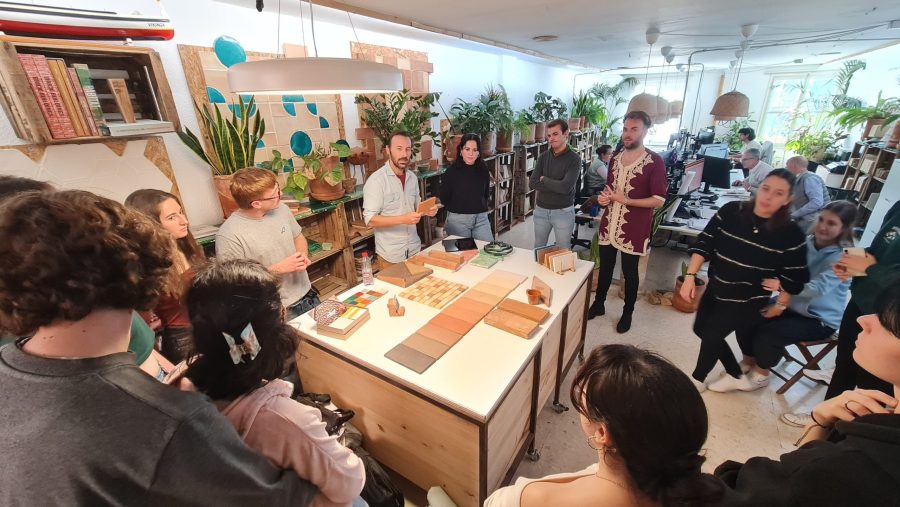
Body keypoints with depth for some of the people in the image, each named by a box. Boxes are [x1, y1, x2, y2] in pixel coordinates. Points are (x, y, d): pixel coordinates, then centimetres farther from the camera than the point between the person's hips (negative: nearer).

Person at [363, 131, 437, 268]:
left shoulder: (412, 177, 5)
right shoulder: (376, 180, -16)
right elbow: (370, 220, -19)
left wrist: (426, 210, -8)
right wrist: (403, 219, -29)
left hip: (414, 248, 6)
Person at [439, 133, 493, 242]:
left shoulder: (483, 169, 2)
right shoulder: (452, 171, -8)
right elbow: (444, 199, -3)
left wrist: (480, 208, 8)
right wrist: (456, 209, 7)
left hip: (481, 218, 3)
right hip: (458, 220, -3)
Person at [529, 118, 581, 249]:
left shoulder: (574, 159, -10)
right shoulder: (543, 157, 2)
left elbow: (566, 187, -24)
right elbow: (532, 183, -9)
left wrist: (544, 180, -11)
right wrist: (556, 185, -16)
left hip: (563, 212, -4)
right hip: (541, 210, 4)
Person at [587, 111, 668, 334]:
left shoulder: (654, 162, -11)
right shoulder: (615, 158, 8)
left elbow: (659, 200, -14)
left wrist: (626, 200, -19)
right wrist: (603, 197, -2)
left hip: (633, 229, -5)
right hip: (609, 224, 5)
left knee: (630, 272, 9)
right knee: (605, 267, 17)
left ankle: (627, 313, 27)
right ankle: (598, 304, 34)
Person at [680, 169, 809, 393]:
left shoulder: (791, 234, -17)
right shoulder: (731, 211, -12)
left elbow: (796, 279, -8)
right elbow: (704, 243, -10)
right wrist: (690, 276, -15)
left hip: (748, 300, -4)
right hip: (716, 289, 4)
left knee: (712, 335, 0)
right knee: (701, 328, 14)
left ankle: (697, 380, 28)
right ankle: (737, 376, 36)